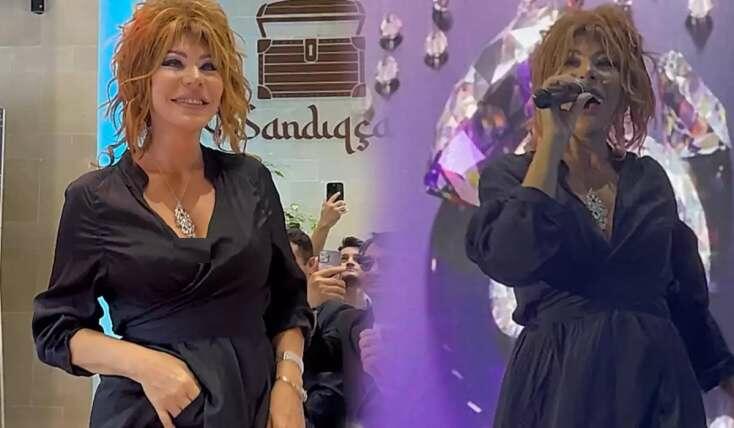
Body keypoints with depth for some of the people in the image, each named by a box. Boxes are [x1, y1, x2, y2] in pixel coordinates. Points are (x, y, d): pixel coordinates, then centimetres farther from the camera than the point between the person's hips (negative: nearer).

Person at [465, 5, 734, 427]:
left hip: (656, 382, 3)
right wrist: (553, 140, -21)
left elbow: (686, 297, 13)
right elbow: (510, 262, -24)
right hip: (560, 383, -3)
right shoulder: (509, 173, -3)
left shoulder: (650, 178, 7)